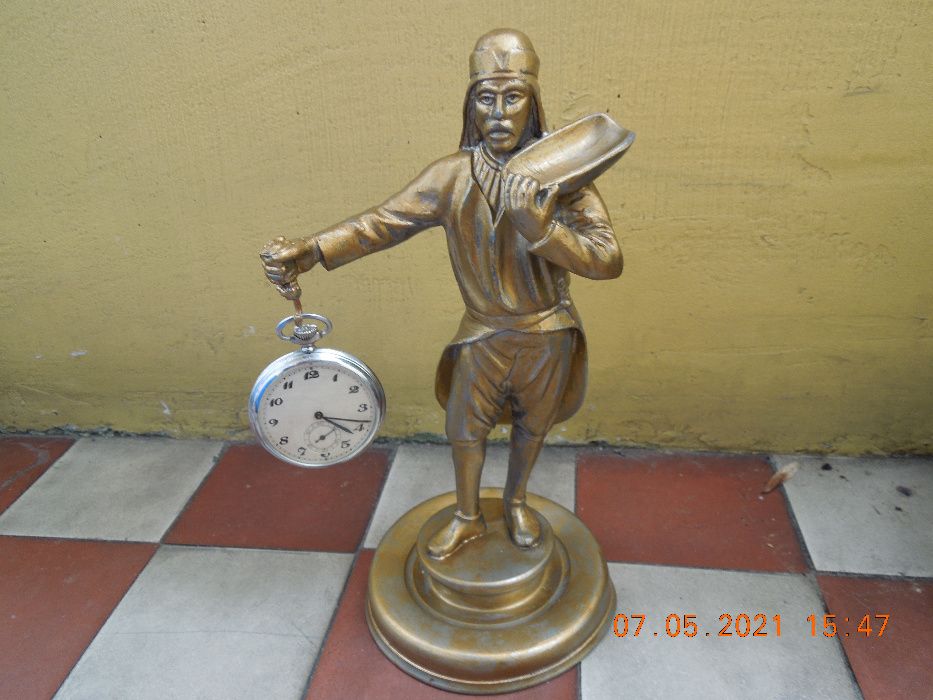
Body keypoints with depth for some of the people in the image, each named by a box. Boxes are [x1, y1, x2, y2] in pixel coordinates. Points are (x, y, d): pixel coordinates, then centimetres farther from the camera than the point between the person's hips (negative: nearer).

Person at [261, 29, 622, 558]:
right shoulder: (454, 176, -14)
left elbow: (609, 260, -24)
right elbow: (381, 223, -16)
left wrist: (541, 228, -40)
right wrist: (308, 251, -29)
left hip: (548, 335, 0)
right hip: (484, 332, 1)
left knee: (532, 425, 20)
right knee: (465, 428, 15)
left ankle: (516, 500, 51)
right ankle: (468, 517, 43)